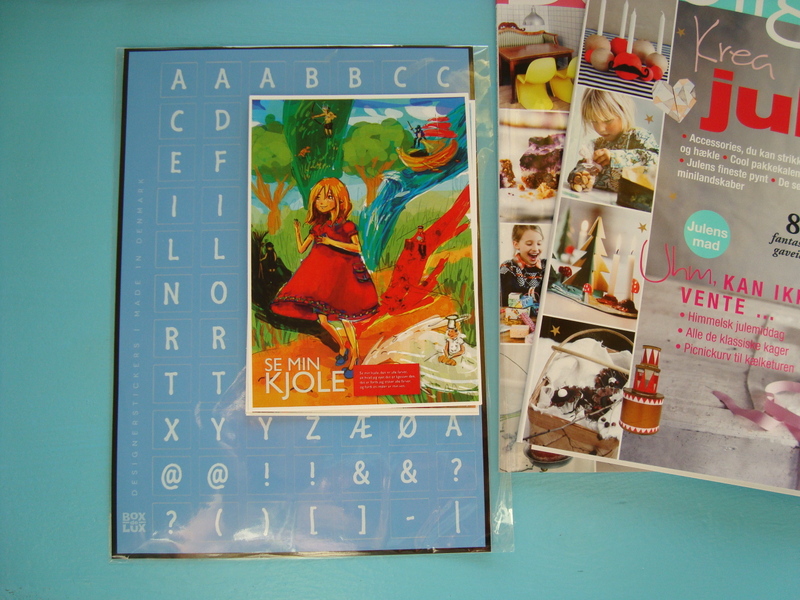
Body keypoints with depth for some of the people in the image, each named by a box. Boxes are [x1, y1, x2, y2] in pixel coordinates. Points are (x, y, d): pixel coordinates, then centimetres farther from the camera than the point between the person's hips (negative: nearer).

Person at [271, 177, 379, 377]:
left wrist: (332, 242, -17)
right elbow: (301, 248, 15)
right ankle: (343, 348, 26)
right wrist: (297, 230, 10)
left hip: (341, 273, -6)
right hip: (321, 273, 6)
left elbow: (357, 248, -14)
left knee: (344, 318, -9)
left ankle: (354, 357, 4)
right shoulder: (319, 227, 13)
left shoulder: (346, 225, -2)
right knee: (322, 319, 3)